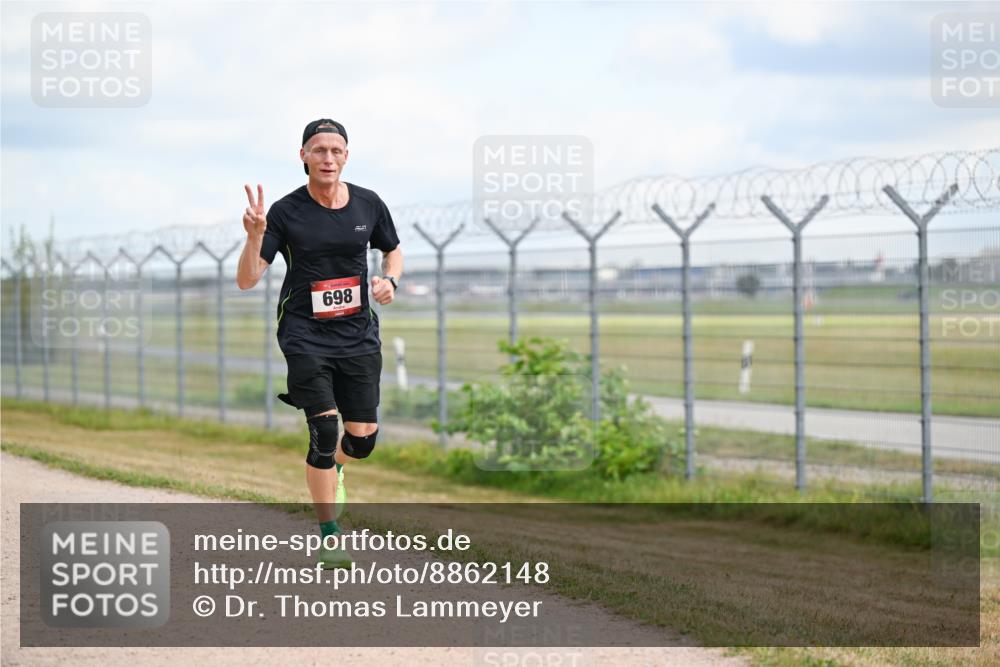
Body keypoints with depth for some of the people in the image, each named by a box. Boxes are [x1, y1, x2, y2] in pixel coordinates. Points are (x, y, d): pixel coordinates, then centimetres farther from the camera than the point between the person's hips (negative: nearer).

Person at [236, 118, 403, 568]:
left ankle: (333, 467, 38)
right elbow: (246, 280, -9)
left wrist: (389, 280, -2)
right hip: (305, 334, -3)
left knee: (363, 437, 0)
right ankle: (329, 535, -3)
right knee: (324, 429, -16)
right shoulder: (286, 212, -7)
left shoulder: (368, 205, 2)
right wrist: (255, 236, -27)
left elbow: (393, 250, 20)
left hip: (358, 333, 3)